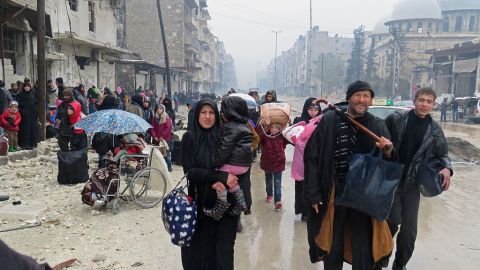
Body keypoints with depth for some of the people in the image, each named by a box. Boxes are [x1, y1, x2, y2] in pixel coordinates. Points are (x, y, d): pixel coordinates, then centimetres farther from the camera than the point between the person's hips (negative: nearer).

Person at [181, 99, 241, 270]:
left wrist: (225, 183, -19)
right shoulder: (189, 138, -2)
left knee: (223, 250, 3)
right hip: (199, 203, 0)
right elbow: (190, 171, -11)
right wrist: (221, 176, -19)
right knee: (198, 249, 6)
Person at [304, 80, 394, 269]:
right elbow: (312, 156, -6)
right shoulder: (329, 121, -5)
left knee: (364, 255, 9)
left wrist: (388, 152, -16)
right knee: (333, 250, 16)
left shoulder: (378, 126, 3)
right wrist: (313, 194, -9)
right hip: (332, 195, -1)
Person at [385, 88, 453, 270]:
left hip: (412, 184, 3)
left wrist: (447, 168, -9)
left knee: (409, 229, 6)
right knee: (393, 220, -10)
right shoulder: (396, 119, -6)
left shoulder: (435, 130, 2)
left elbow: (442, 154, 9)